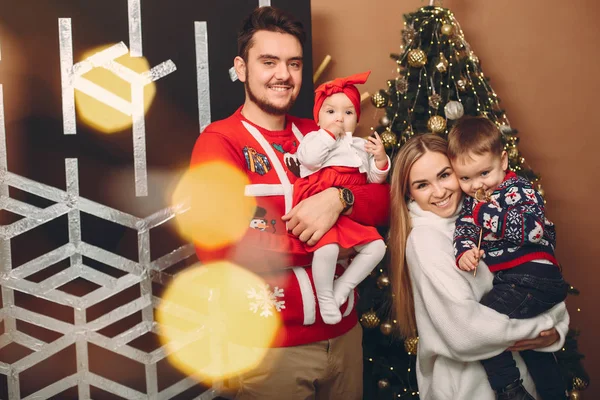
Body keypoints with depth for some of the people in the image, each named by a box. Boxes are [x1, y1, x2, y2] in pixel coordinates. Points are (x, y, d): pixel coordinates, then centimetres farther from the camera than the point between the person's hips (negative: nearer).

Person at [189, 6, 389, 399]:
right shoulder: (220, 142, -11)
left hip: (345, 332, 6)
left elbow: (382, 201, 3)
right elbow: (220, 250, -23)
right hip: (273, 345, -5)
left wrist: (339, 199, -20)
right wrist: (322, 237, -15)